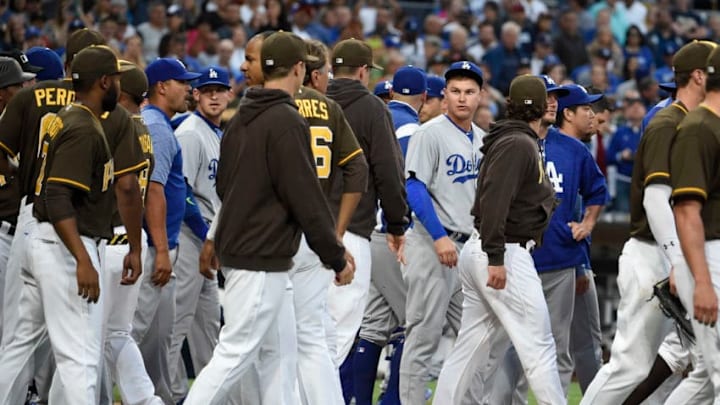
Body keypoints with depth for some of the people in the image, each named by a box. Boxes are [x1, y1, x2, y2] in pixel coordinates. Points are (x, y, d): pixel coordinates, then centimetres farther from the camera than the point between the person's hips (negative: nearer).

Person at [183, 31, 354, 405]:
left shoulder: (241, 119, 11)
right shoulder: (286, 121, -15)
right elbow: (306, 198, -17)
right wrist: (336, 257, -9)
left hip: (237, 247, 9)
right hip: (260, 261, -9)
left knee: (281, 352, 14)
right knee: (235, 353, -8)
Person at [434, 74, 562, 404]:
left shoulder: (523, 142, 18)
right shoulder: (518, 144, -12)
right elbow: (494, 200, -22)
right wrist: (496, 259, -26)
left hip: (478, 253, 10)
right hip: (506, 254, -10)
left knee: (471, 349, 9)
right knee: (538, 346, -7)